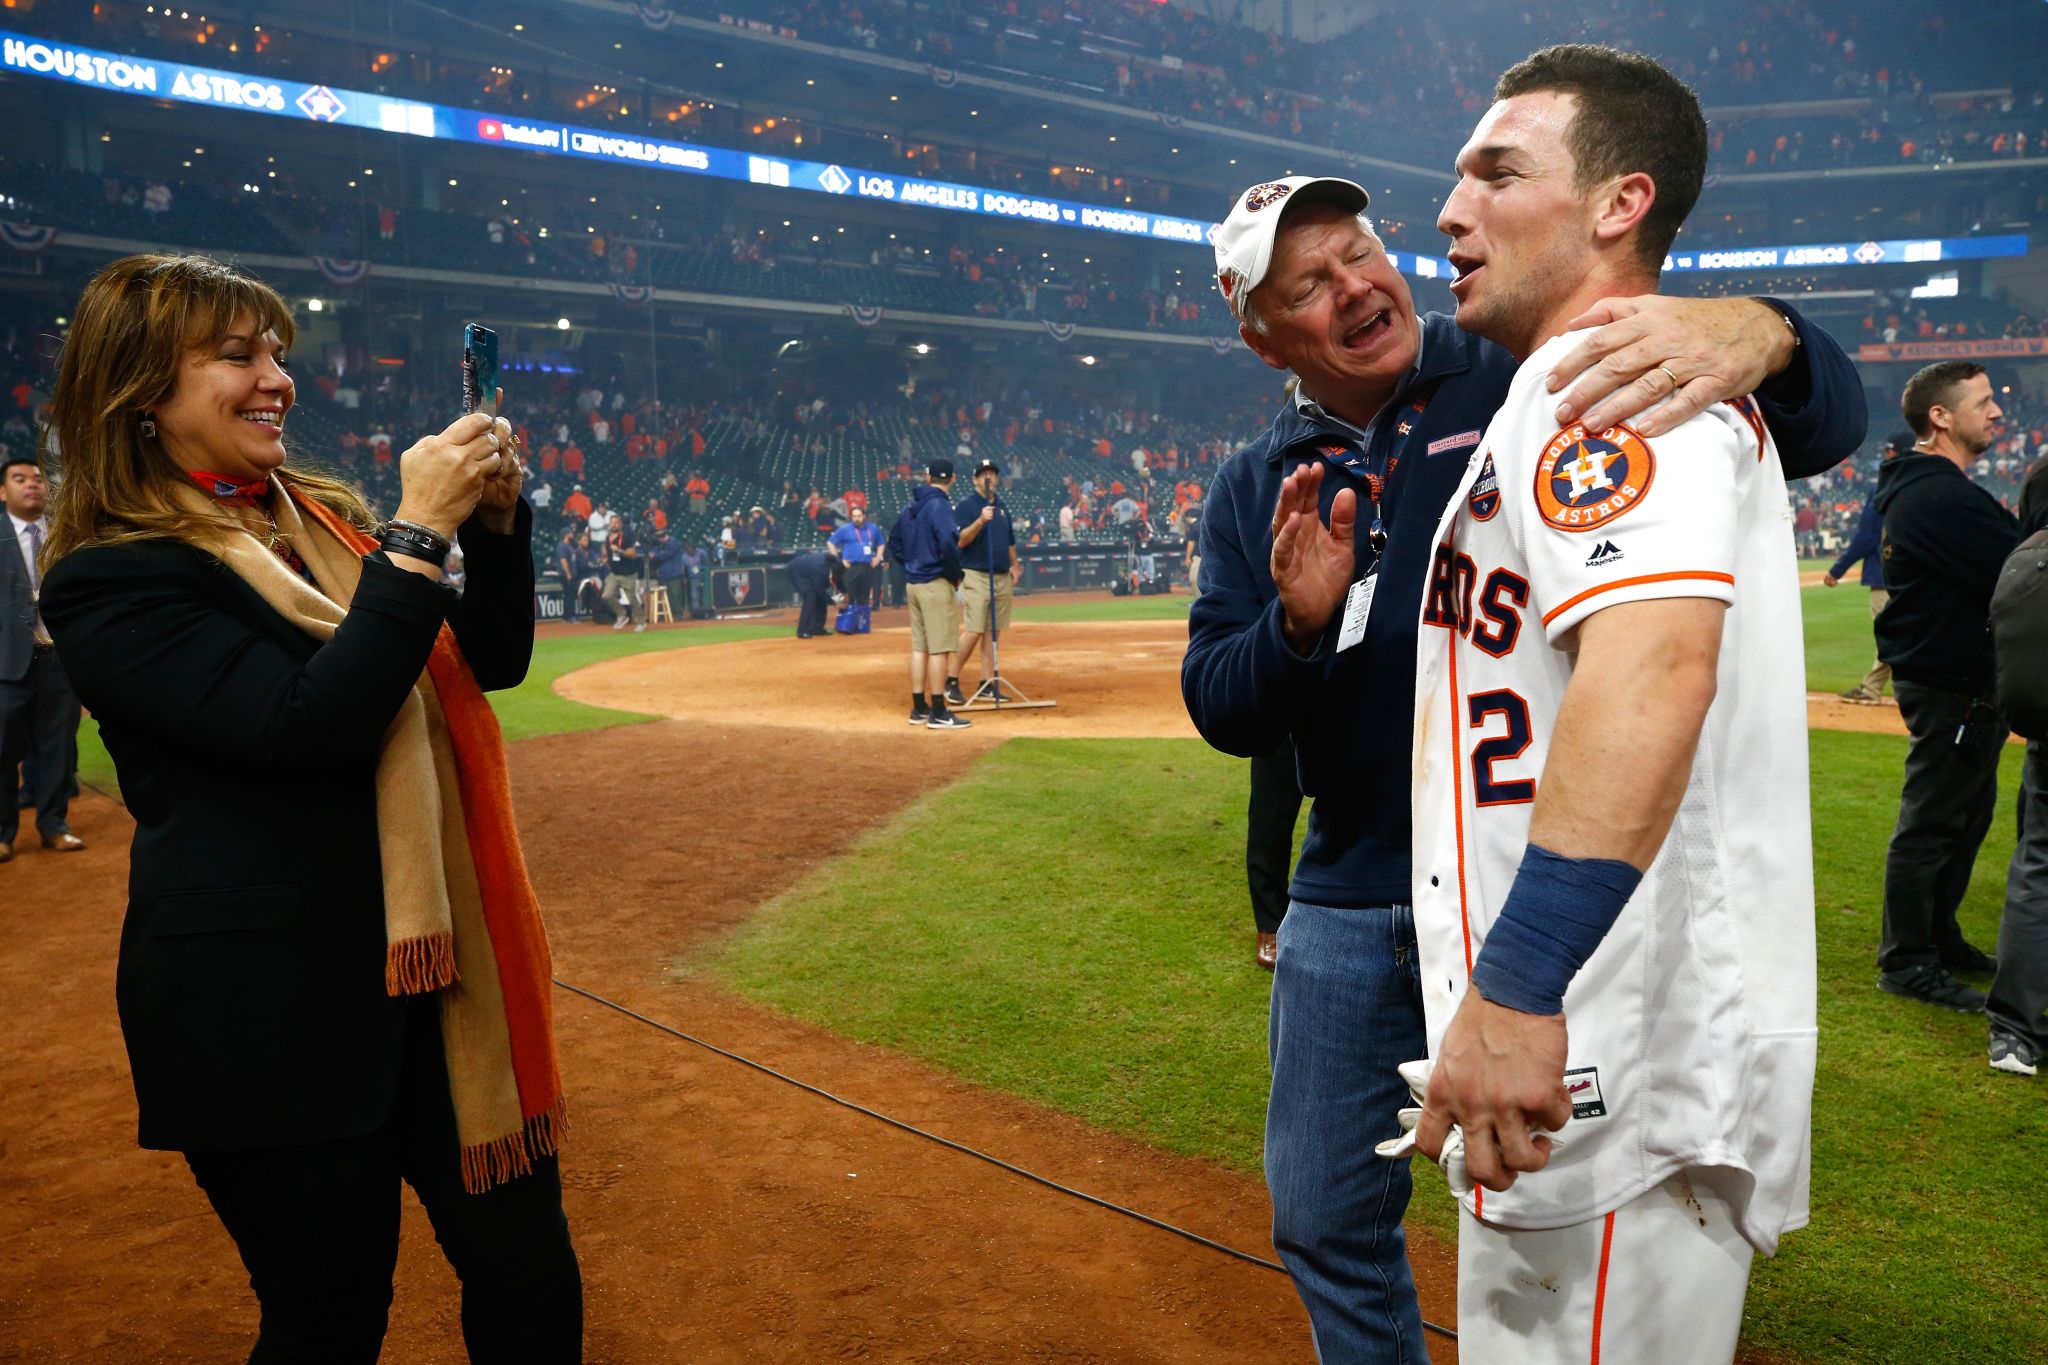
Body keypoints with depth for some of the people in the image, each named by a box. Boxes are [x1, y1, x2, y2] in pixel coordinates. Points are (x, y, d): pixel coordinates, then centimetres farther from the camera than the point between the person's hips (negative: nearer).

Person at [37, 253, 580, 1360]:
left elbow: (491, 660, 10)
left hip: (429, 968, 7)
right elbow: (306, 725, -24)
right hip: (273, 1012, -6)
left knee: (530, 1276, 12)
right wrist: (415, 535, -22)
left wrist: (494, 519, -4)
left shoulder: (321, 518, 11)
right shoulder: (110, 579, -11)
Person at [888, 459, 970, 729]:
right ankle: (939, 713, -3)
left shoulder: (910, 506, 12)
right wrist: (956, 575, -11)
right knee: (939, 648, -5)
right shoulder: (939, 505, -13)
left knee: (919, 646, 13)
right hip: (936, 584, -8)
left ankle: (919, 709, 18)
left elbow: (894, 544, 17)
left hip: (913, 583, 8)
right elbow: (947, 543, -25)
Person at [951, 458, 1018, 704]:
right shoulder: (965, 505, -4)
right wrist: (980, 521, -28)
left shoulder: (1002, 508, 18)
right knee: (973, 631, -13)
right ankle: (952, 681, -3)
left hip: (1002, 577, 7)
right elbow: (960, 540, -15)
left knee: (994, 631, 6)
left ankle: (986, 685, 10)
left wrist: (1014, 564, 9)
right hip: (976, 575, -7)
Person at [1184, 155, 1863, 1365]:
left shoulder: (1537, 381, -6)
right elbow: (1224, 713, 1)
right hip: (1351, 911, 4)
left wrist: (1759, 335, -37)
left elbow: (1828, 424, -14)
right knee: (1328, 1221, 18)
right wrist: (1295, 625, -20)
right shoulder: (1255, 491, 6)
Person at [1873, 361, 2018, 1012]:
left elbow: (2009, 551, 15)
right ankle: (1907, 962, 6)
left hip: (1967, 684, 11)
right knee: (1931, 823, -3)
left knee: (1967, 815, 20)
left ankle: (1938, 936, 32)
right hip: (1950, 689, -11)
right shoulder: (1941, 495, -20)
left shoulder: (1928, 488, 15)